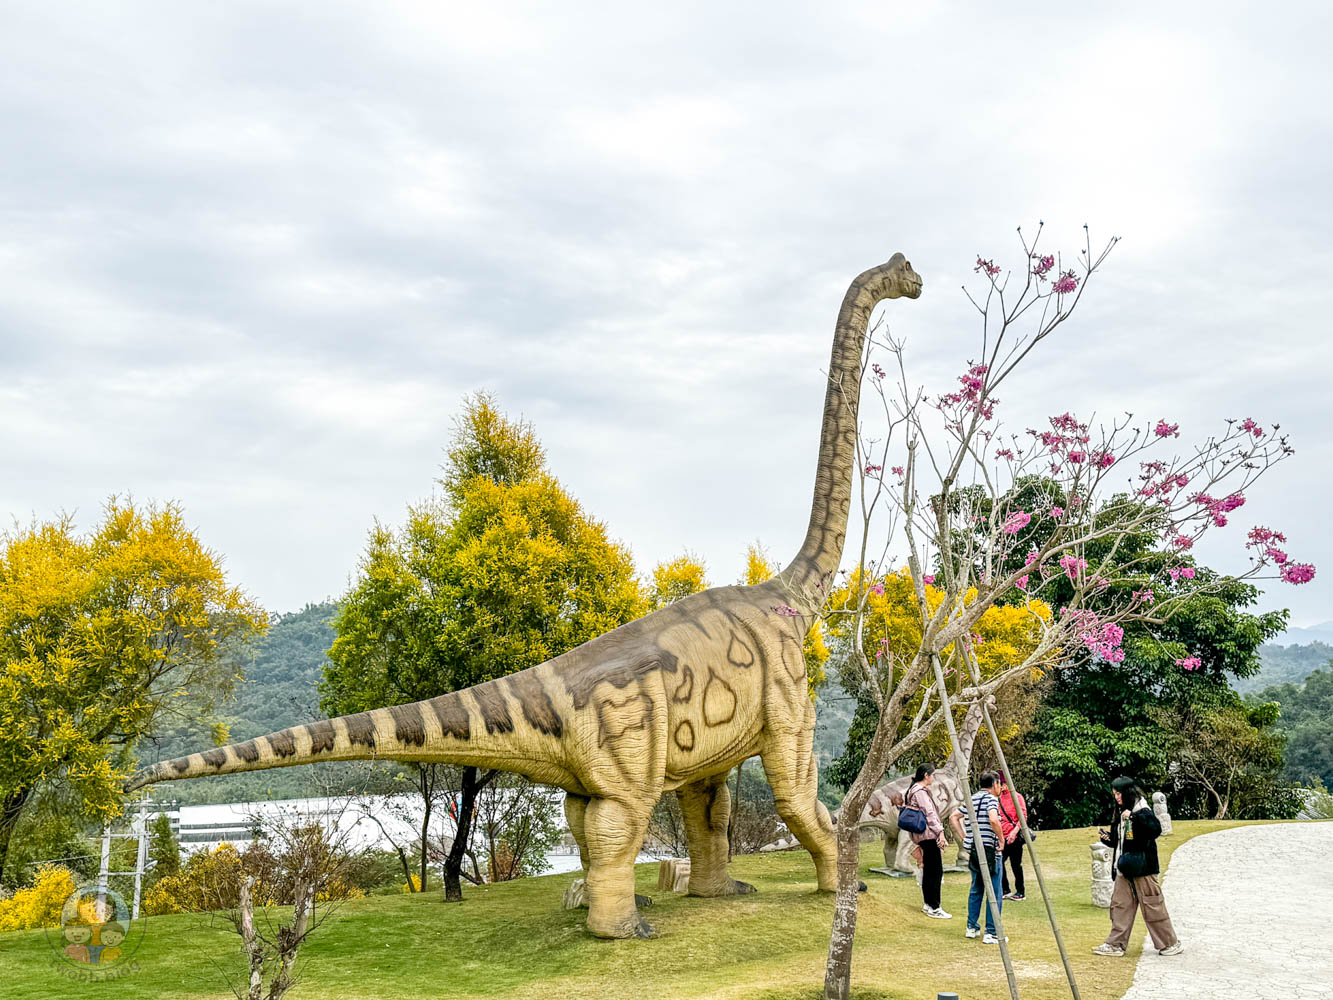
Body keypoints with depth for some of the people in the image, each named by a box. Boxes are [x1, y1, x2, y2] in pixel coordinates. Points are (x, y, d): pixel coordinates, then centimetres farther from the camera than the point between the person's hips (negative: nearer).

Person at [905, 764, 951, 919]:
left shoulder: (914, 790, 18)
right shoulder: (920, 792, -14)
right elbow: (929, 813, -19)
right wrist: (940, 831, -18)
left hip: (923, 835, 11)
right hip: (929, 834, -11)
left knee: (928, 870, 15)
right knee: (936, 871, -9)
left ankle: (927, 904, 21)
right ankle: (934, 908, -8)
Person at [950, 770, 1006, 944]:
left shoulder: (971, 799, 12)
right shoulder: (991, 799, -10)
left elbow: (954, 817, 19)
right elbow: (993, 820, -27)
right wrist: (1000, 838, -13)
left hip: (972, 849, 8)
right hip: (989, 850, -8)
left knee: (976, 889, 19)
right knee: (995, 893, -1)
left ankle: (972, 928, 23)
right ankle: (991, 933, -2)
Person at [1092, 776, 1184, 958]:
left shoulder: (1143, 812, -12)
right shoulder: (1120, 814, 13)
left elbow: (1156, 829, -30)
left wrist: (1134, 817, -34)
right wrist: (1108, 838, 3)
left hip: (1142, 868, -8)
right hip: (1124, 868, 8)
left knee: (1152, 905, 0)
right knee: (1120, 904, 6)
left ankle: (1170, 943, 13)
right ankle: (1116, 944, 10)